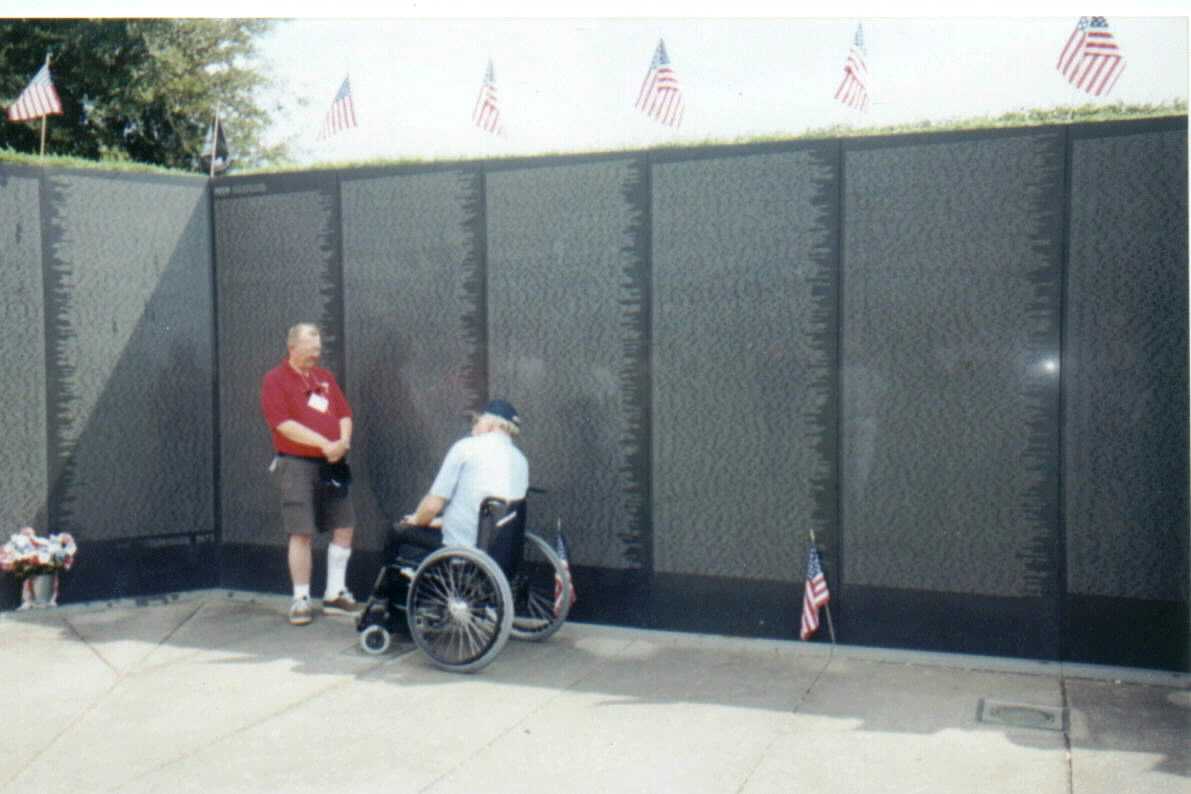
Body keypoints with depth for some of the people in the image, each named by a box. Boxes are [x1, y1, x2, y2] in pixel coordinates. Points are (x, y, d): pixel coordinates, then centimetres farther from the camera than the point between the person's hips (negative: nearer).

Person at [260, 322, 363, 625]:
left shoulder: (324, 377, 14)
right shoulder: (275, 380, -4)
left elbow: (344, 414, 11)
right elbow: (285, 424, -15)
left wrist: (343, 442, -9)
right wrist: (325, 444, -19)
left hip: (332, 465, 6)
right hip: (297, 464, -6)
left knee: (344, 527, 7)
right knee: (302, 533, -6)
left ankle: (335, 594, 19)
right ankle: (301, 600, 5)